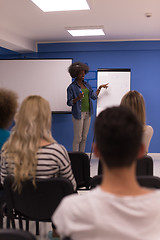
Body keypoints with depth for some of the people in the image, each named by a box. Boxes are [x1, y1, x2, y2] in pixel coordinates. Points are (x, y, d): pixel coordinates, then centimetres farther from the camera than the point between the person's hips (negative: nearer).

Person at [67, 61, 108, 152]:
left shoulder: (86, 84, 11)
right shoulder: (72, 87, -7)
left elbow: (94, 96, 11)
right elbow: (69, 103, -9)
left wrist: (100, 87, 4)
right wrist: (78, 98, -24)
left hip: (88, 114, 6)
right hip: (78, 114, -6)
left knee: (84, 137, 11)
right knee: (78, 138, -2)